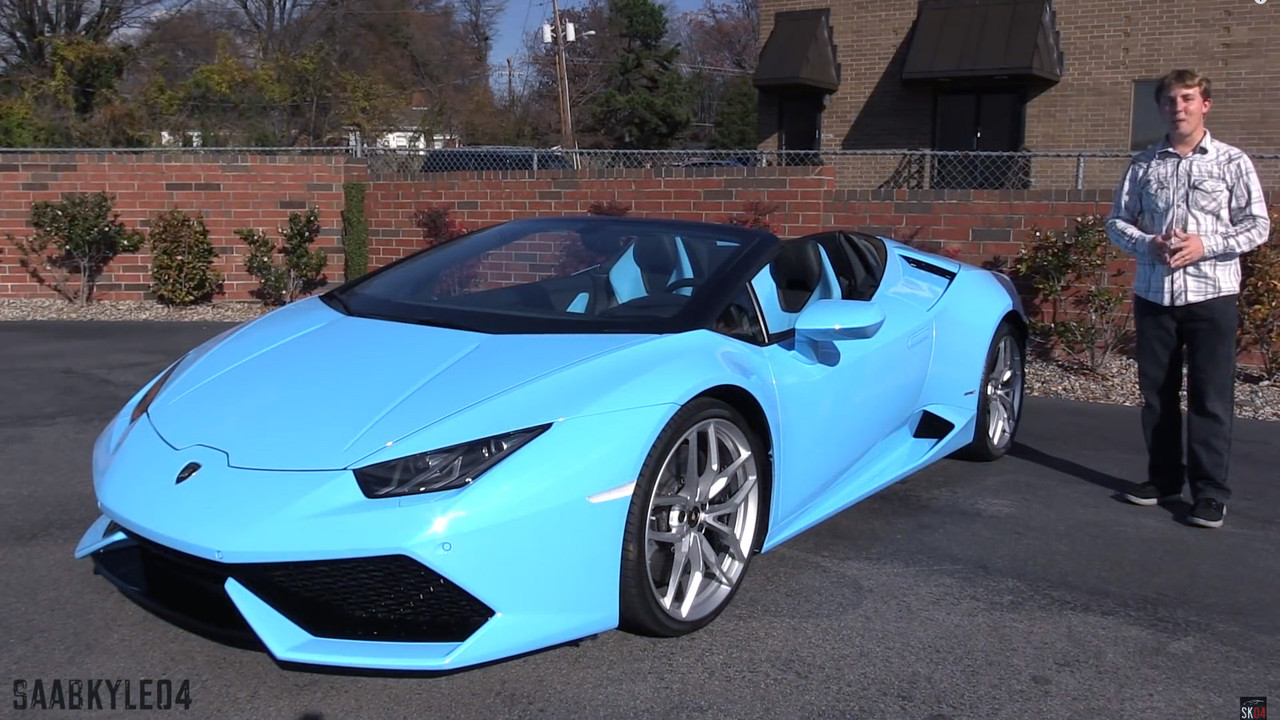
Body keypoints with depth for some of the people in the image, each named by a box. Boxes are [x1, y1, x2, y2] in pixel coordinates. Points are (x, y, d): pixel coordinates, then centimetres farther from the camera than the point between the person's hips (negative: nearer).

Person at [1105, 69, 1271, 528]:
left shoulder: (1232, 162, 3)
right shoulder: (1144, 164, 9)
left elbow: (1258, 226, 1)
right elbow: (1118, 221, 10)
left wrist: (1206, 244, -14)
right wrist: (1147, 244, -9)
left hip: (1211, 295, -3)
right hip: (1153, 294, 3)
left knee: (1211, 399, -2)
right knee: (1156, 393, 9)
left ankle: (1210, 491, 6)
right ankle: (1164, 477, 23)